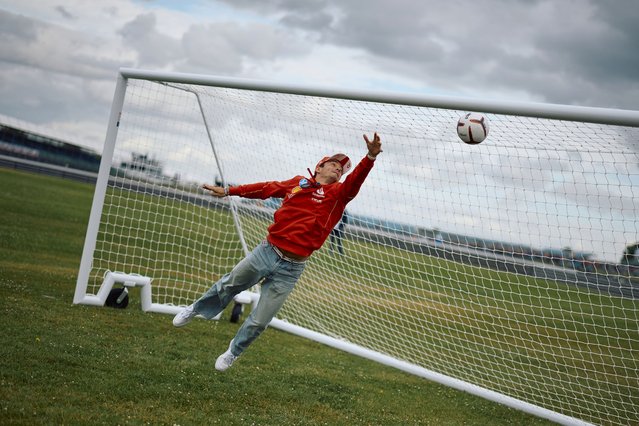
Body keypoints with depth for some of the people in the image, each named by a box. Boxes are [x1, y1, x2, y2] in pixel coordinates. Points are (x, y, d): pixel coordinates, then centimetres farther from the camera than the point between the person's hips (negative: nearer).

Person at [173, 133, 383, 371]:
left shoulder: (338, 193, 0)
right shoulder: (298, 183, 8)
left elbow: (355, 183, -18)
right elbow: (266, 189, 18)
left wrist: (371, 157, -37)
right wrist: (229, 191, 21)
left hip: (291, 269, -1)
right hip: (266, 251, 1)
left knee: (259, 322, 6)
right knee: (229, 285, 16)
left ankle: (233, 352, 33)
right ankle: (196, 310, 45)